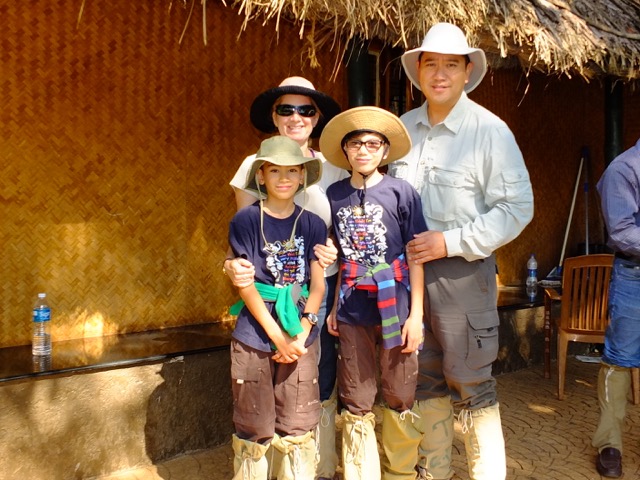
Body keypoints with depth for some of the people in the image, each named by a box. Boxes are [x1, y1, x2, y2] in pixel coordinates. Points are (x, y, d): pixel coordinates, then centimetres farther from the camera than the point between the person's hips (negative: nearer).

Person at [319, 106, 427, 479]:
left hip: (395, 308, -2)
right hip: (352, 311, 2)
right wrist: (333, 306, 7)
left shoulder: (402, 192, -4)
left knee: (399, 402, 9)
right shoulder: (335, 195, 4)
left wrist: (416, 314, -7)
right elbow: (337, 256, 10)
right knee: (357, 406, 10)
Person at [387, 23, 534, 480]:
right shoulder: (403, 128, 8)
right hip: (408, 268, 5)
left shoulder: (490, 130, -7)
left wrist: (451, 242, -17)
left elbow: (517, 207, -11)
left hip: (462, 271, -5)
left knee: (470, 383, 0)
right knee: (426, 379, 15)